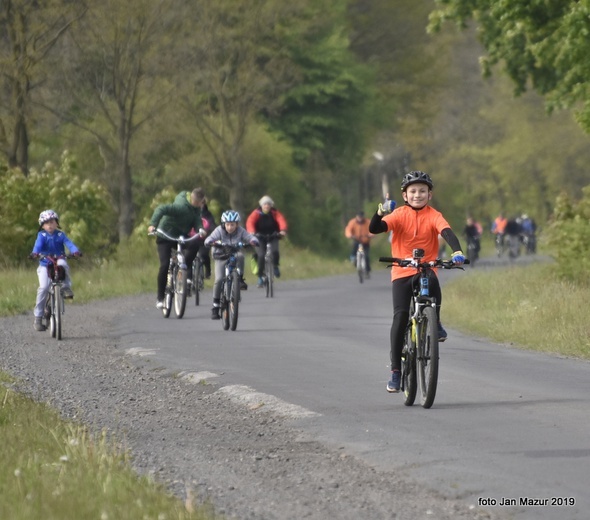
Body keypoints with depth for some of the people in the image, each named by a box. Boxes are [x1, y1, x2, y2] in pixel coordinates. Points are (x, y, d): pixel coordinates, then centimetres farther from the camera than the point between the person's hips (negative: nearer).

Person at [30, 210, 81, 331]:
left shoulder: (60, 235, 2)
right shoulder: (42, 235, 0)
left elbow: (68, 243, -13)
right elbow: (38, 245, -18)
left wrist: (75, 251, -35)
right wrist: (35, 253, -41)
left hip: (58, 261, 1)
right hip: (45, 265, -1)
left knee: (62, 263, -37)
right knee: (44, 287, -20)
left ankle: (66, 288, -21)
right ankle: (38, 317, -13)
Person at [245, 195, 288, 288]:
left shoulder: (275, 213, -6)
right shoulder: (256, 213, -10)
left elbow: (281, 220, -23)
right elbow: (250, 222, -25)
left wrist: (283, 230, -45)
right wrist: (252, 232, -46)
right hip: (260, 238, -1)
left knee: (275, 251, -26)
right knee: (261, 255, -20)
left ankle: (275, 266, 5)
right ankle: (260, 276, -5)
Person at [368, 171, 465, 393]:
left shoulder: (433, 216, 0)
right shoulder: (399, 215, 0)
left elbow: (447, 231, -18)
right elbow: (374, 229, -12)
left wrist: (457, 251, -37)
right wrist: (380, 214, -33)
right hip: (401, 272, 0)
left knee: (433, 285, -35)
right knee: (400, 316, -11)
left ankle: (435, 324, -4)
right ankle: (396, 370, -4)